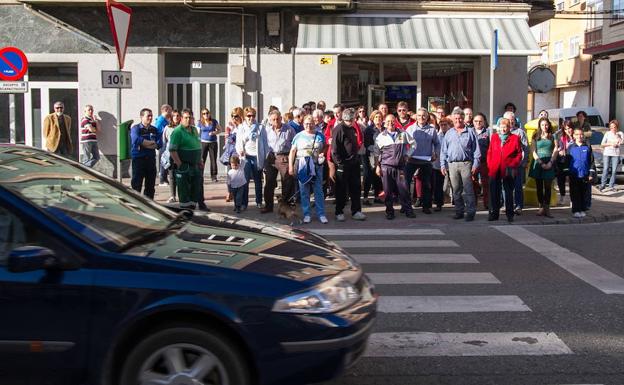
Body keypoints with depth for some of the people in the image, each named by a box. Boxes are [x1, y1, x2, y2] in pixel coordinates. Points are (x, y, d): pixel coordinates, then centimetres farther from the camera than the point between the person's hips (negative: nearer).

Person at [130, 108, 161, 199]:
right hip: (138, 158, -5)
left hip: (151, 159, 5)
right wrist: (152, 142, -12)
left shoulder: (154, 129, 12)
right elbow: (136, 140, -22)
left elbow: (160, 144, -1)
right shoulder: (135, 128, -2)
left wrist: (144, 144, -14)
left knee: (150, 185, 10)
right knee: (136, 185, -4)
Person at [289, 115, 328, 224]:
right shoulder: (299, 136, 4)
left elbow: (325, 148, 20)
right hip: (302, 166, -1)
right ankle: (306, 214, 11)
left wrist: (322, 154, -2)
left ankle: (321, 214, 7)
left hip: (317, 166, 1)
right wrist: (290, 166, -4)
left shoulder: (320, 135, 8)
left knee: (319, 191, 2)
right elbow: (292, 151, 3)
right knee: (304, 191, 3)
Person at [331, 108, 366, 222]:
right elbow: (334, 148, -15)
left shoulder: (353, 129, 15)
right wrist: (338, 163, -18)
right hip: (343, 164, -8)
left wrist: (356, 157, 17)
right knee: (341, 190, 1)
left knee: (355, 188, 8)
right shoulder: (339, 129, -11)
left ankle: (356, 211, 14)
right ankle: (339, 212, 10)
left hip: (354, 163, 8)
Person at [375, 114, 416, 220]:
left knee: (404, 189, -2)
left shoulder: (403, 134, 6)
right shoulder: (381, 136, 4)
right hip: (386, 167, 0)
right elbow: (377, 153, 7)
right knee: (388, 191, 2)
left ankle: (408, 210, 8)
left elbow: (413, 144, 17)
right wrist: (377, 166, 1)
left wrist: (407, 155, 9)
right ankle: (389, 211, 11)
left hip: (400, 166, 0)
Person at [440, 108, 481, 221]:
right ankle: (459, 211, 14)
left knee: (468, 189, -6)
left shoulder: (470, 132, 6)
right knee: (456, 190, 6)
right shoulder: (449, 134, 14)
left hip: (466, 164, -3)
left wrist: (475, 164, -3)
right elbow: (443, 151, 14)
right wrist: (443, 165, 5)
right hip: (452, 164, 3)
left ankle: (470, 212, -4)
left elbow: (476, 150, 4)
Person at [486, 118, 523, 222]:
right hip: (495, 170, 2)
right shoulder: (494, 137, 10)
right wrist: (489, 165, 1)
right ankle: (493, 213, 13)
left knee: (509, 192, 5)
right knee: (494, 193, 5)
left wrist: (512, 165, -9)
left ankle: (509, 214, 13)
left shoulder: (515, 138, 3)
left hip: (508, 171, -2)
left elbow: (519, 154, 2)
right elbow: (489, 152, 11)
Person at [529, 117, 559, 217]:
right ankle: (541, 207, 9)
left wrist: (550, 162, -10)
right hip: (538, 163, 0)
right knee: (539, 186, 3)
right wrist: (541, 163, -9)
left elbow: (555, 151, 3)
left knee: (548, 186, -3)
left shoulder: (553, 137, 8)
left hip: (549, 163, 0)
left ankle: (547, 208, -3)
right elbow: (533, 151, 0)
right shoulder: (536, 137, 7)